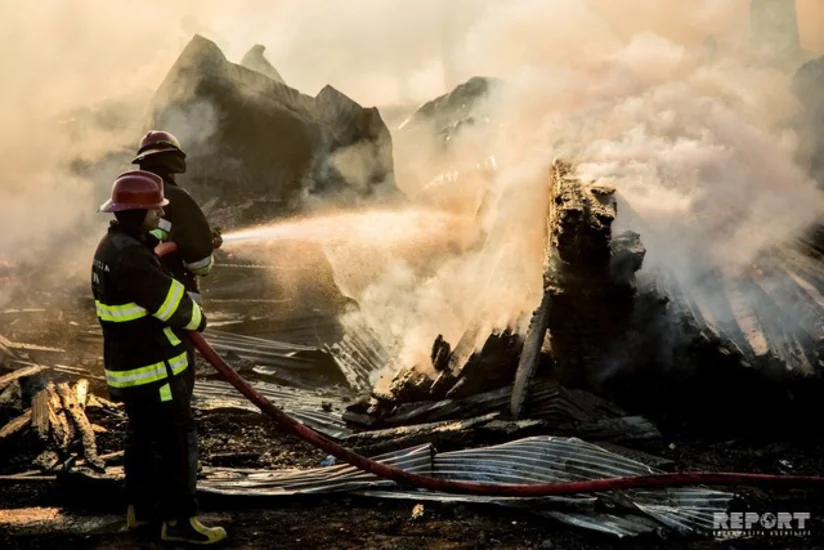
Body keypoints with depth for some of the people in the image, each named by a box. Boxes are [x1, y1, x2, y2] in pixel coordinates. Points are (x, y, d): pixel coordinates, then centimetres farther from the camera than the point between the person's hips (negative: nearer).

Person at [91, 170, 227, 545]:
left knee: (142, 436, 21)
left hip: (129, 365, 10)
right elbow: (176, 305, -20)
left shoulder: (112, 246, 8)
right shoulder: (131, 258, -26)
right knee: (176, 442, -1)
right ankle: (178, 520, 8)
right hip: (154, 371, -10)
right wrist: (198, 319, 1)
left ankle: (140, 508, 33)